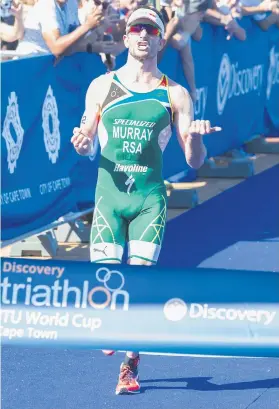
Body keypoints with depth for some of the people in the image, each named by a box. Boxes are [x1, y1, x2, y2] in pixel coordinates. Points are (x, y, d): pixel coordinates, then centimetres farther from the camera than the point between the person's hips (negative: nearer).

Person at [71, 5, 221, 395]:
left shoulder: (174, 95, 4)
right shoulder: (101, 87, 7)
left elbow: (195, 162, 3)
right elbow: (87, 147, 15)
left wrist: (195, 137, -19)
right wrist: (82, 143, -9)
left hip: (150, 197, -1)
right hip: (109, 194, 1)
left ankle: (130, 365, 3)